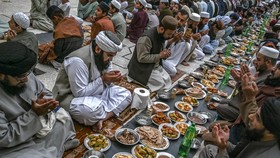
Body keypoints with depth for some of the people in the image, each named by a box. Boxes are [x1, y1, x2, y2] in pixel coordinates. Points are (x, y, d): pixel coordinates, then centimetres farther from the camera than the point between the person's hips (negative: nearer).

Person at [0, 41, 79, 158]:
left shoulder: (23, 74, -10)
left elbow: (44, 92, 4)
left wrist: (44, 102, -19)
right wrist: (33, 114, -29)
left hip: (37, 128, 7)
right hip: (12, 148, -7)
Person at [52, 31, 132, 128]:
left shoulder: (103, 56, -4)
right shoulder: (78, 60, -29)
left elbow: (105, 81, 6)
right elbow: (80, 93, -27)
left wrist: (111, 79, -17)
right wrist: (102, 80, -26)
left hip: (95, 92, 8)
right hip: (71, 97, -8)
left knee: (126, 95, -4)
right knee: (95, 108, -39)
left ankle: (100, 118, -17)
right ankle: (109, 114, -4)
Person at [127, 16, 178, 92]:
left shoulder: (161, 35, 2)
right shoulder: (146, 38, -26)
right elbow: (142, 58, -28)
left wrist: (165, 54, -5)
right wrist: (160, 56, -22)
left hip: (155, 66, 9)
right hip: (142, 69, -9)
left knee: (167, 79, -2)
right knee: (161, 84, -13)